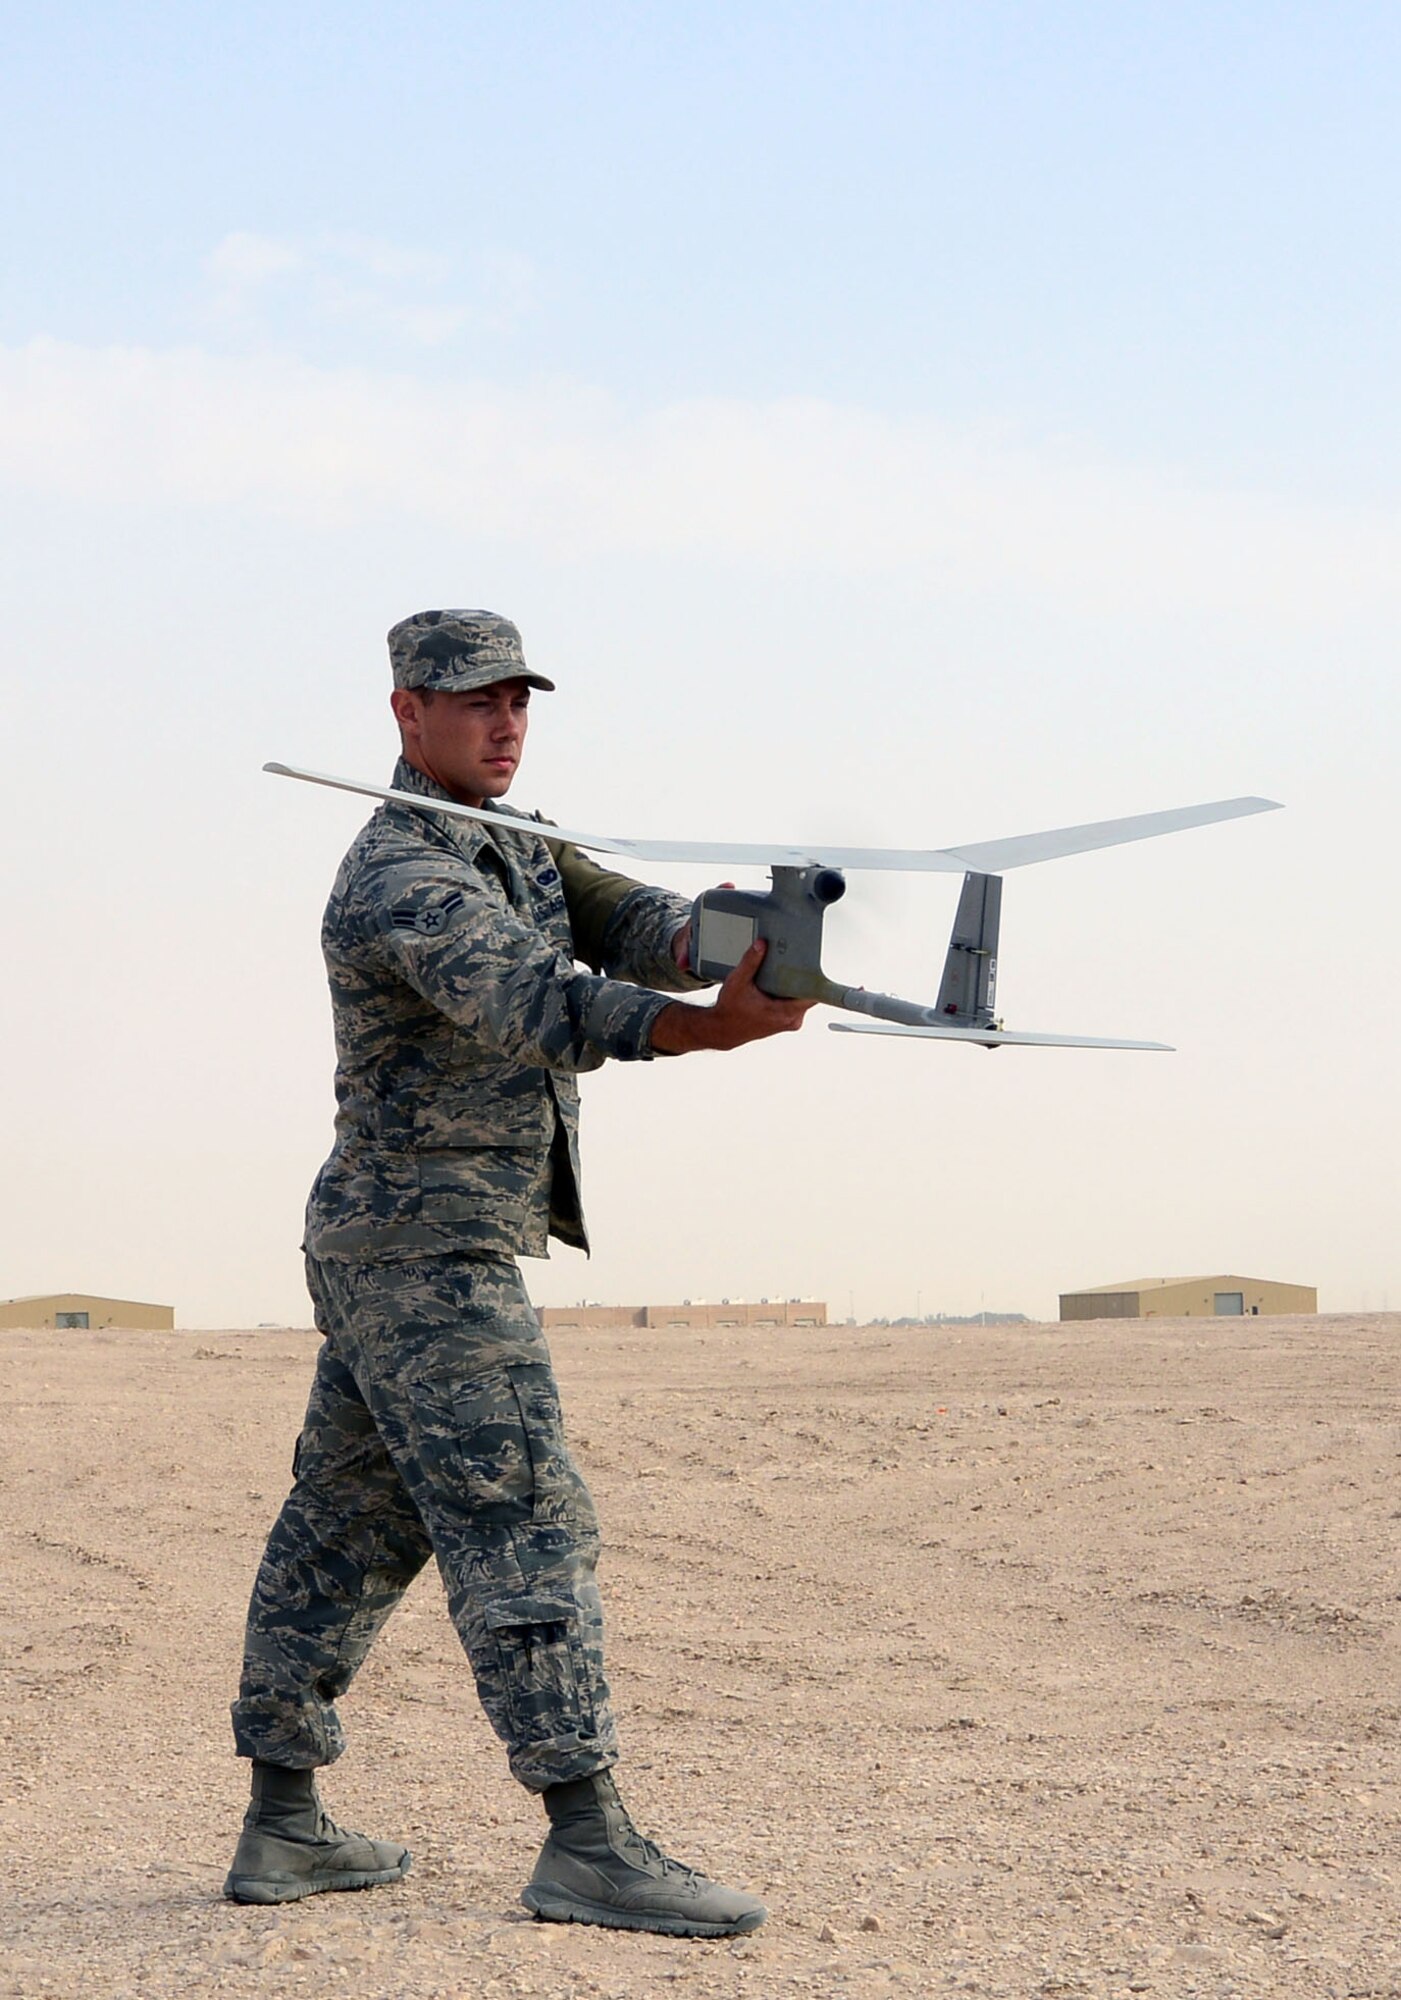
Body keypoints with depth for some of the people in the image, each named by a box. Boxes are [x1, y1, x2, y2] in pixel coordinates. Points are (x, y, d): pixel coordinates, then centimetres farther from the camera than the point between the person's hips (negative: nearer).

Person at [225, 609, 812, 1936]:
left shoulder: (514, 849, 15)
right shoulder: (398, 878, -16)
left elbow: (624, 927, -1)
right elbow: (534, 1005, -32)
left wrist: (719, 943, -25)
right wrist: (713, 1028, -47)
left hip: (378, 1253, 10)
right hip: (430, 1253, -10)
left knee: (347, 1532, 12)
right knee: (524, 1525, -13)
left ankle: (282, 1828, 19)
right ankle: (588, 1848, -14)